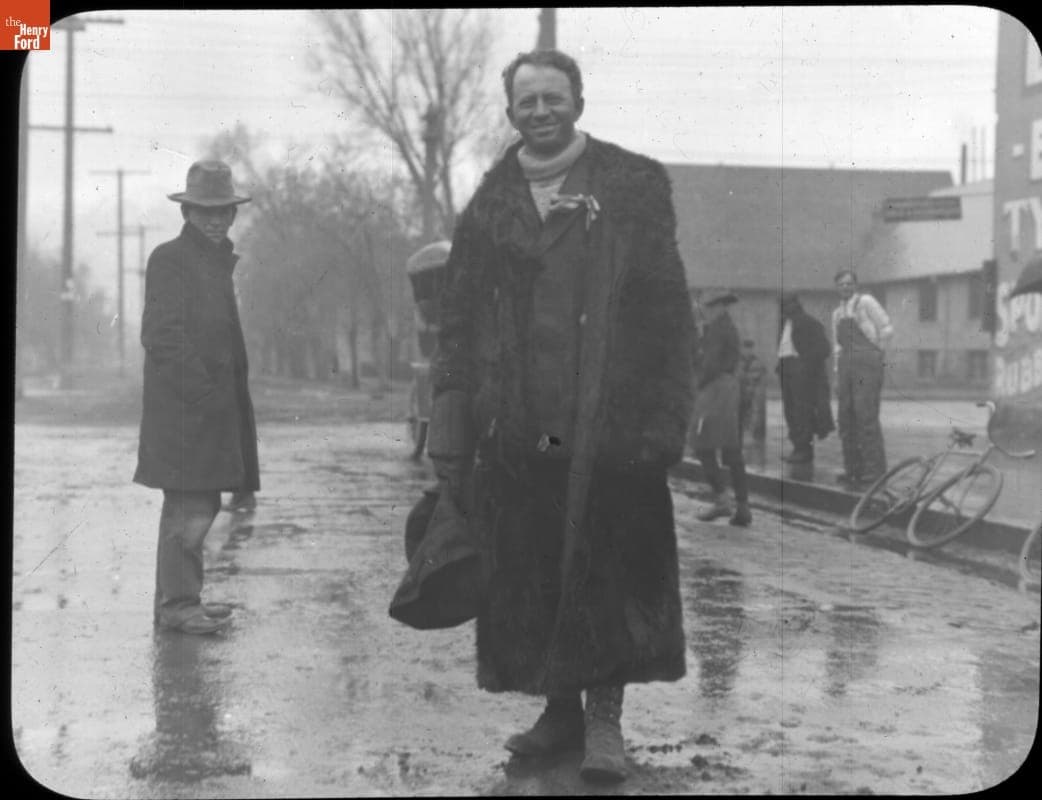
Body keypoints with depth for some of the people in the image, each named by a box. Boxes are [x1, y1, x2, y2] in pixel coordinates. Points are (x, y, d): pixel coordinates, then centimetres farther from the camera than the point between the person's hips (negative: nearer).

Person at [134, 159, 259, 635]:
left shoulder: (217, 260, 19)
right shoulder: (169, 258, -8)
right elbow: (162, 336, -16)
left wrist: (226, 394, 13)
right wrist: (202, 391, -18)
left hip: (213, 406, 9)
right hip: (184, 406, -9)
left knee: (200, 504, 13)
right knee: (190, 507, -9)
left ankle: (178, 597, 22)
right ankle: (177, 604, -3)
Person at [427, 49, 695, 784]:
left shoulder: (634, 186, 2)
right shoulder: (490, 206, 11)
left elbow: (667, 312, -2)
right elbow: (459, 325, 11)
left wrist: (662, 418, -9)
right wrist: (452, 432, 4)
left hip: (608, 423, -3)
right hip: (516, 428, 3)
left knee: (609, 571, 1)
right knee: (530, 578, 8)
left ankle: (605, 718, 11)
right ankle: (560, 710, 21)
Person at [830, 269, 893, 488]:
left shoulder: (866, 302, -1)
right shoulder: (838, 313, 19)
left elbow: (887, 329, -4)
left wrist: (877, 353, -2)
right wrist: (838, 376, 16)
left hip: (867, 363, -7)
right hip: (846, 364, 7)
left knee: (866, 416, -12)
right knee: (845, 418, 6)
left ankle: (874, 472, -10)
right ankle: (852, 469, 13)